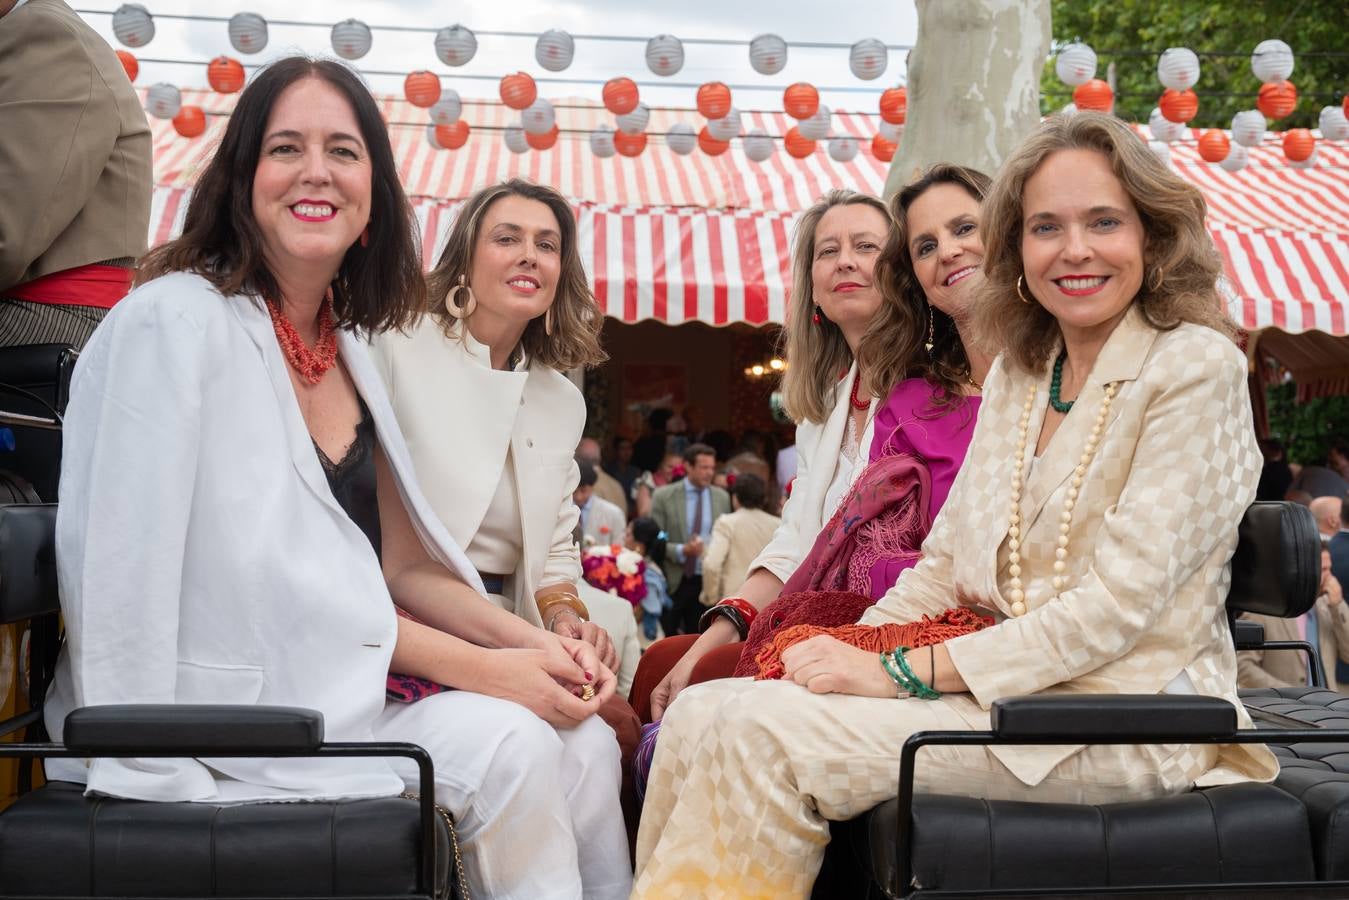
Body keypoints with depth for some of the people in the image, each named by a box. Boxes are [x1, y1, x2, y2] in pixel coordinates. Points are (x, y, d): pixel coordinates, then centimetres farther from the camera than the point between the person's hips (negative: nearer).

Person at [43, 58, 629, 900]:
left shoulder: (347, 348, 11)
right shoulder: (176, 319, -12)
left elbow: (402, 564, 11)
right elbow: (261, 581, -17)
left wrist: (533, 643, -6)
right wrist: (481, 669, -18)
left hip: (340, 700, 7)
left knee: (584, 745, -7)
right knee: (504, 745, -22)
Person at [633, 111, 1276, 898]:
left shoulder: (1196, 368, -9)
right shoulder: (1018, 371, 14)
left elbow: (1119, 602, -16)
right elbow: (948, 561, 13)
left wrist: (901, 672, -19)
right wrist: (849, 651, -5)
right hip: (1010, 681, 6)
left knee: (759, 733, -24)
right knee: (704, 711, -14)